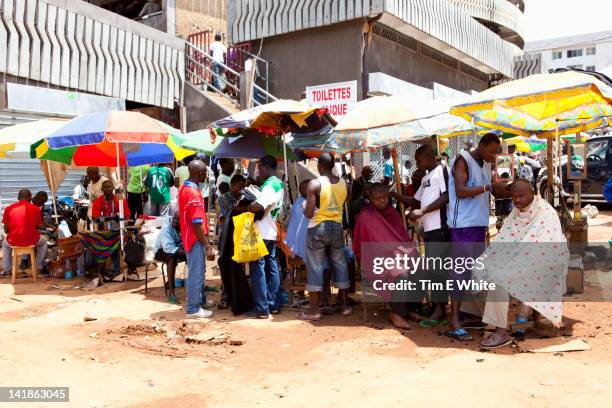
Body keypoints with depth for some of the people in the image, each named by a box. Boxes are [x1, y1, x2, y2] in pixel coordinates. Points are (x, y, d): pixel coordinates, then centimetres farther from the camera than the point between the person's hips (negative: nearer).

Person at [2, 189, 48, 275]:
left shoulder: (9, 208, 1)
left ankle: (7, 270, 38)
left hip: (14, 241, 2)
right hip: (32, 240, -1)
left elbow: (6, 229, 5)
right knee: (44, 241, 33)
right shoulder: (35, 208, -1)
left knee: (5, 243, 38)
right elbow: (40, 226, 4)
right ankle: (39, 267, 32)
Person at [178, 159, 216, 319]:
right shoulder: (194, 193, -23)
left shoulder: (184, 188, 8)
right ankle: (193, 309, 9)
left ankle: (200, 300, 36)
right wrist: (208, 246, -22)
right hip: (195, 239, -10)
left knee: (199, 271, 22)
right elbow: (197, 224, -25)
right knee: (196, 273, 0)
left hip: (189, 237, 10)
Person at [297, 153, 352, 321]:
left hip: (318, 228, -4)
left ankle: (314, 309, 7)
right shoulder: (343, 183, 2)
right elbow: (342, 206, 8)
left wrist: (305, 209, 7)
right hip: (337, 226, 5)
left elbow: (309, 213, -13)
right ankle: (344, 304, 22)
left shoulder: (314, 183, -12)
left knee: (315, 266, 3)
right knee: (340, 264, 14)